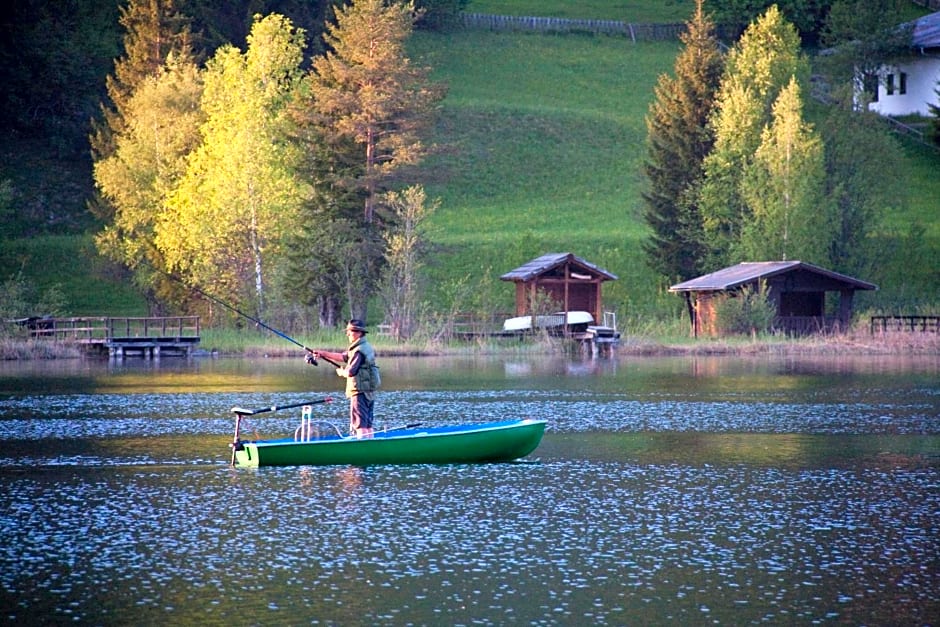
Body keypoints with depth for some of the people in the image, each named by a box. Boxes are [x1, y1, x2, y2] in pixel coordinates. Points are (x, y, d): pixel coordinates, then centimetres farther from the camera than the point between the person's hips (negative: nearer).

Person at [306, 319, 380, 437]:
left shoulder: (359, 351, -18)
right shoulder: (366, 347, 15)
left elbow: (351, 372, -24)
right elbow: (343, 357, 21)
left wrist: (341, 372, -1)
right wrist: (322, 354, 17)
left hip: (360, 392, -10)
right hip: (369, 392, 10)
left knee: (360, 424, -7)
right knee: (367, 424, 14)